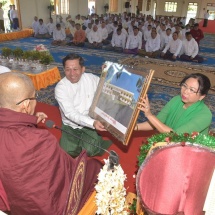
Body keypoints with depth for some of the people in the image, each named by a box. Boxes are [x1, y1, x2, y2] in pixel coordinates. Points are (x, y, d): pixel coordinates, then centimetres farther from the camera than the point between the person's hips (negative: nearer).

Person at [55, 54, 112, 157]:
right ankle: (81, 143, 14)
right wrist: (93, 122, -38)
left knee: (91, 150, -22)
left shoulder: (92, 79, -7)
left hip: (89, 125, 0)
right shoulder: (60, 87, -15)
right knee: (69, 152, -17)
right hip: (70, 126, 1)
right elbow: (70, 113, -25)